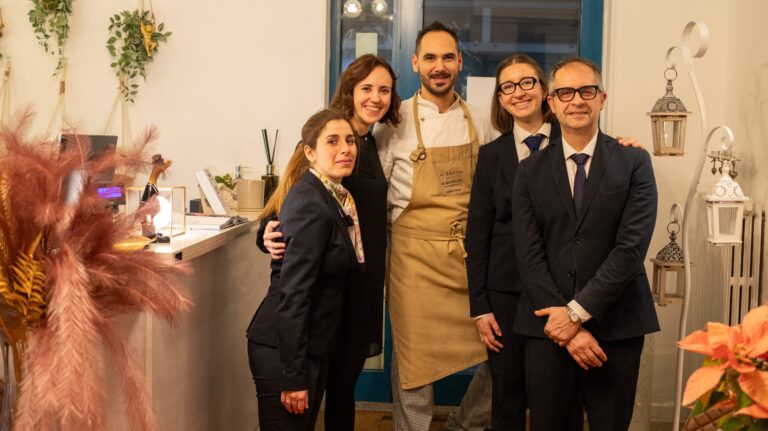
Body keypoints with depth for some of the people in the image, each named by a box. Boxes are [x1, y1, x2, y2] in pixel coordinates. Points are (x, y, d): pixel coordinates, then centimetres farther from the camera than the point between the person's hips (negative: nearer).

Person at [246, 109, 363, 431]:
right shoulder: (311, 205, -20)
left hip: (311, 345, 9)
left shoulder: (332, 196, 7)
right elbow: (292, 292, -22)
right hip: (285, 348, -9)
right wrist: (293, 377, -22)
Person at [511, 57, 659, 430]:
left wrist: (577, 312, -13)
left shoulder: (634, 163, 1)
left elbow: (631, 247, -9)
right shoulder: (530, 171, 5)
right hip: (548, 327, 1)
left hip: (617, 327, -1)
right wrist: (565, 321, -11)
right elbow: (529, 256, -2)